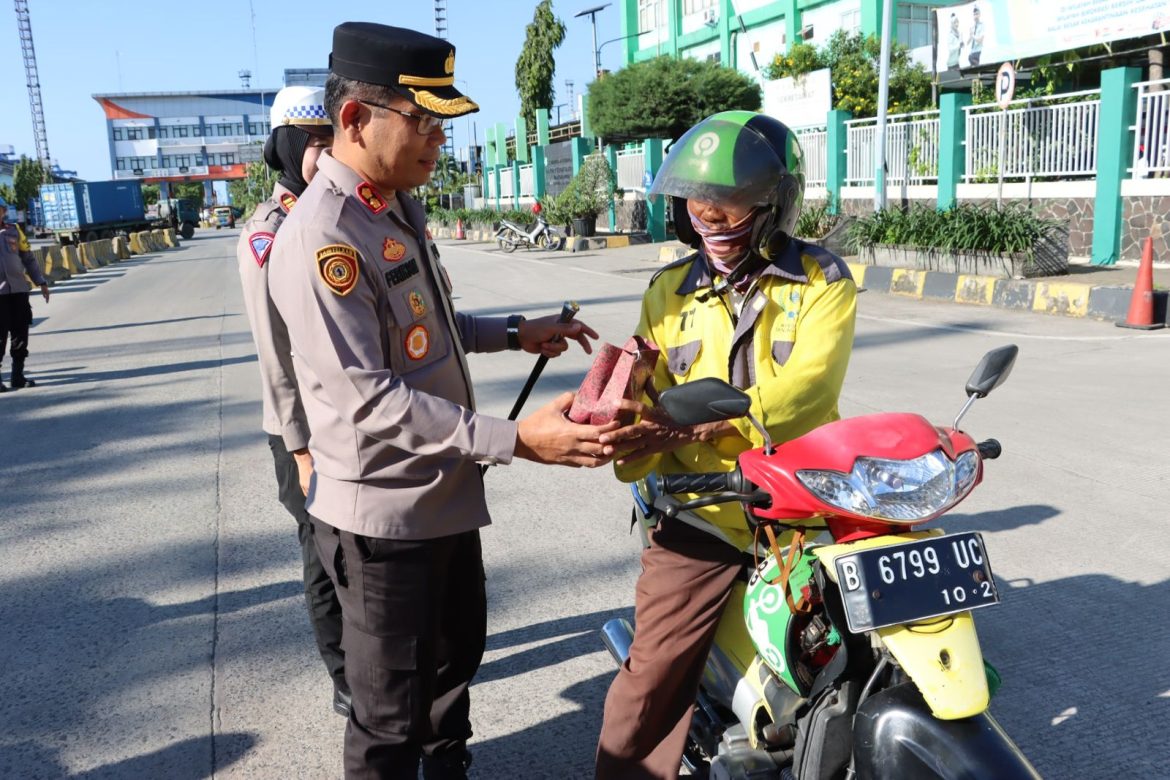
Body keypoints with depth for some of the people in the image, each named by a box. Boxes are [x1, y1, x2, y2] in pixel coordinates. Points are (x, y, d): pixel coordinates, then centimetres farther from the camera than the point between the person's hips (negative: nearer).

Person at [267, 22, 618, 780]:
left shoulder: (402, 208, 6)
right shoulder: (322, 238, -24)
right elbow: (370, 399, -29)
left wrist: (516, 332, 9)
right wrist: (514, 439, -33)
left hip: (448, 495, 10)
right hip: (383, 518, -9)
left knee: (456, 658, 28)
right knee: (391, 717, 8)